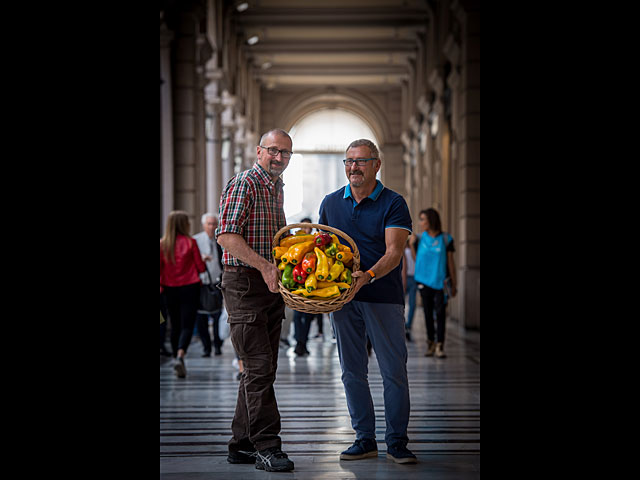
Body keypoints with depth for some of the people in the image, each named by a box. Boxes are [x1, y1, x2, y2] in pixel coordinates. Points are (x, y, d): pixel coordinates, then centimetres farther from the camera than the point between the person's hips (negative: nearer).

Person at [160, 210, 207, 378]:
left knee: (175, 326, 16)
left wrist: (161, 284, 6)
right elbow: (201, 267, -5)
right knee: (187, 325, -5)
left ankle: (177, 357, 23)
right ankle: (180, 356, -25)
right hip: (189, 287, -3)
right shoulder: (190, 242, -8)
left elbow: (159, 267, -3)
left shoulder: (162, 244, 0)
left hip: (170, 289, 4)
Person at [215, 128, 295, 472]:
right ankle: (266, 446, -6)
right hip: (245, 285, -9)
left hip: (272, 286, 9)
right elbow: (226, 235, -21)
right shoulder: (244, 183, -10)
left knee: (261, 368, 10)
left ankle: (241, 444, 17)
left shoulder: (277, 189, 18)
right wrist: (264, 265, -28)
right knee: (258, 366, -10)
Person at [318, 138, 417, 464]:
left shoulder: (393, 204, -3)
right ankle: (364, 439, 16)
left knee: (394, 371, -1)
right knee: (352, 372, 7)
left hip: (384, 296, -3)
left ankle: (396, 442, 8)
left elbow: (394, 251, -13)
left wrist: (369, 275, -30)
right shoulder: (330, 203, 10)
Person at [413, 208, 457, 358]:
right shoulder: (421, 238, 6)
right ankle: (430, 343, 17)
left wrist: (453, 284, 1)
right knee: (428, 313, 7)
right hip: (425, 280, 3)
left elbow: (450, 262, 1)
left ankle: (440, 345, -7)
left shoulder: (445, 239, -3)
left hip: (440, 282, -3)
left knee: (440, 313, -7)